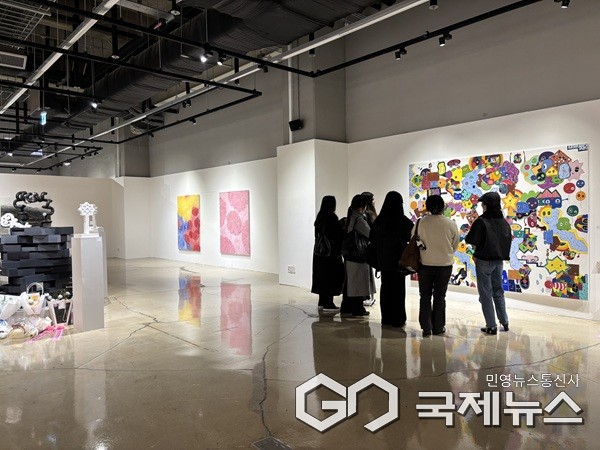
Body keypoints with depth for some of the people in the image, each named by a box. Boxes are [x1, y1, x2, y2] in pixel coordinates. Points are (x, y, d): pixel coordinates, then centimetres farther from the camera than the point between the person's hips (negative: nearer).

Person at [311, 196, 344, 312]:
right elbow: (339, 234, -15)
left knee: (322, 275, 13)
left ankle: (322, 302, 21)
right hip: (331, 251, -8)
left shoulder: (320, 216, 8)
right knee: (331, 276, -2)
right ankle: (328, 304, 0)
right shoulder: (332, 217, -16)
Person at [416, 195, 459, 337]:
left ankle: (426, 328, 12)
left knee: (425, 296, 11)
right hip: (445, 264, 1)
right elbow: (455, 245, 3)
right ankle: (438, 328, 19)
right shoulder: (451, 224, -9)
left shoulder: (421, 222, -12)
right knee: (440, 297, 13)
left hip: (425, 264, 0)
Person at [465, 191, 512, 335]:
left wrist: (477, 251, 1)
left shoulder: (481, 221, -16)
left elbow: (472, 241, -18)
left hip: (484, 260, -6)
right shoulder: (504, 222, 3)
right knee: (498, 291, 20)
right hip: (499, 260, 6)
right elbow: (508, 240, 9)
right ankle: (504, 322, 28)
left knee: (486, 294, 4)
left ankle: (491, 326, 7)